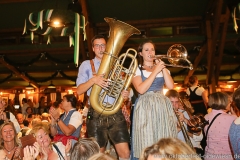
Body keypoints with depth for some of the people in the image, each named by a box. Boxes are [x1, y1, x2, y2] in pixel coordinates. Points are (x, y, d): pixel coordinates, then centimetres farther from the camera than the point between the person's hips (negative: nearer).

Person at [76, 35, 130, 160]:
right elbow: (79, 91, -2)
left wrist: (124, 94, -3)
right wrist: (93, 80, -18)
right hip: (96, 114, -2)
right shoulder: (87, 65, 7)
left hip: (115, 113, 2)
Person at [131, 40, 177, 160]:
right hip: (145, 108, -4)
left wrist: (163, 68, -4)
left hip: (163, 107, 4)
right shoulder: (136, 70, 4)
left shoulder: (162, 69, 16)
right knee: (145, 144, -5)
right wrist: (155, 71, -12)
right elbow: (141, 89, -14)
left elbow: (170, 86, 0)